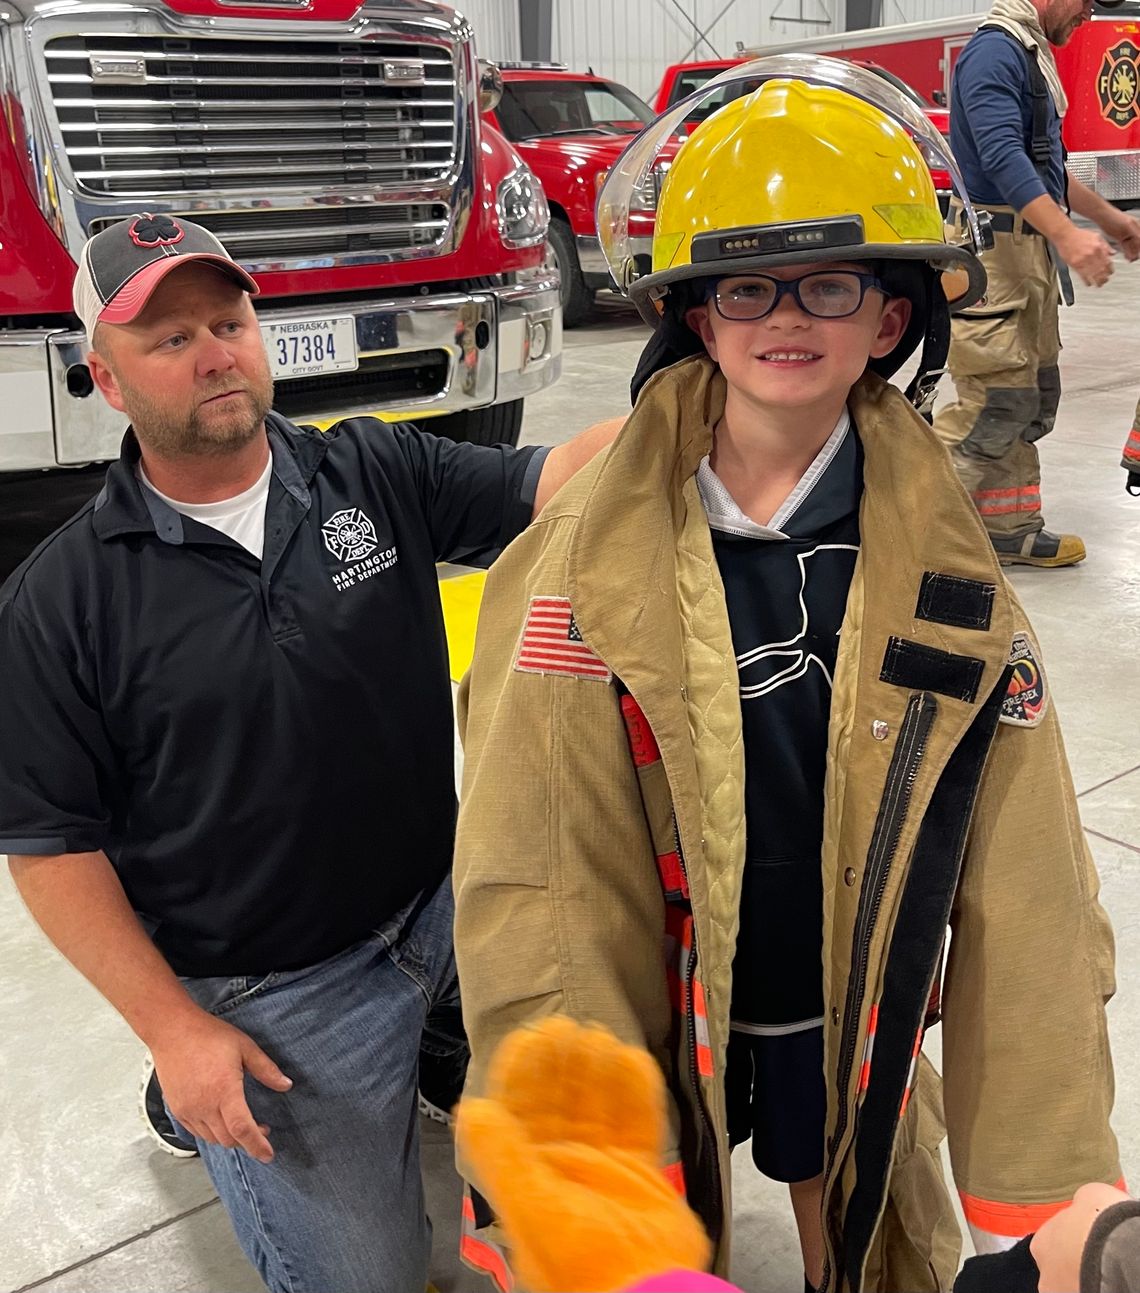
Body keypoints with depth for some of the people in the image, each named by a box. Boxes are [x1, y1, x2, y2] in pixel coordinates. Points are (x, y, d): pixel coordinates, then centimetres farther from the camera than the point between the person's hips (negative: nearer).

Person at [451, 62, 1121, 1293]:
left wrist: (1045, 1194, -8)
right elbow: (532, 887, -17)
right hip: (641, 1043, -1)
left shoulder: (943, 566, -10)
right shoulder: (592, 559, -16)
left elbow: (1026, 902, -9)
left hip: (863, 1052, 2)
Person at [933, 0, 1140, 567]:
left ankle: (1009, 529, 18)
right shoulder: (995, 50, -11)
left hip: (1029, 252, 10)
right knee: (999, 400, -11)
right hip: (993, 249, -10)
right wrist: (1067, 235, -31)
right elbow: (1002, 156, -24)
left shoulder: (1032, 55, 20)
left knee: (1034, 397, 11)